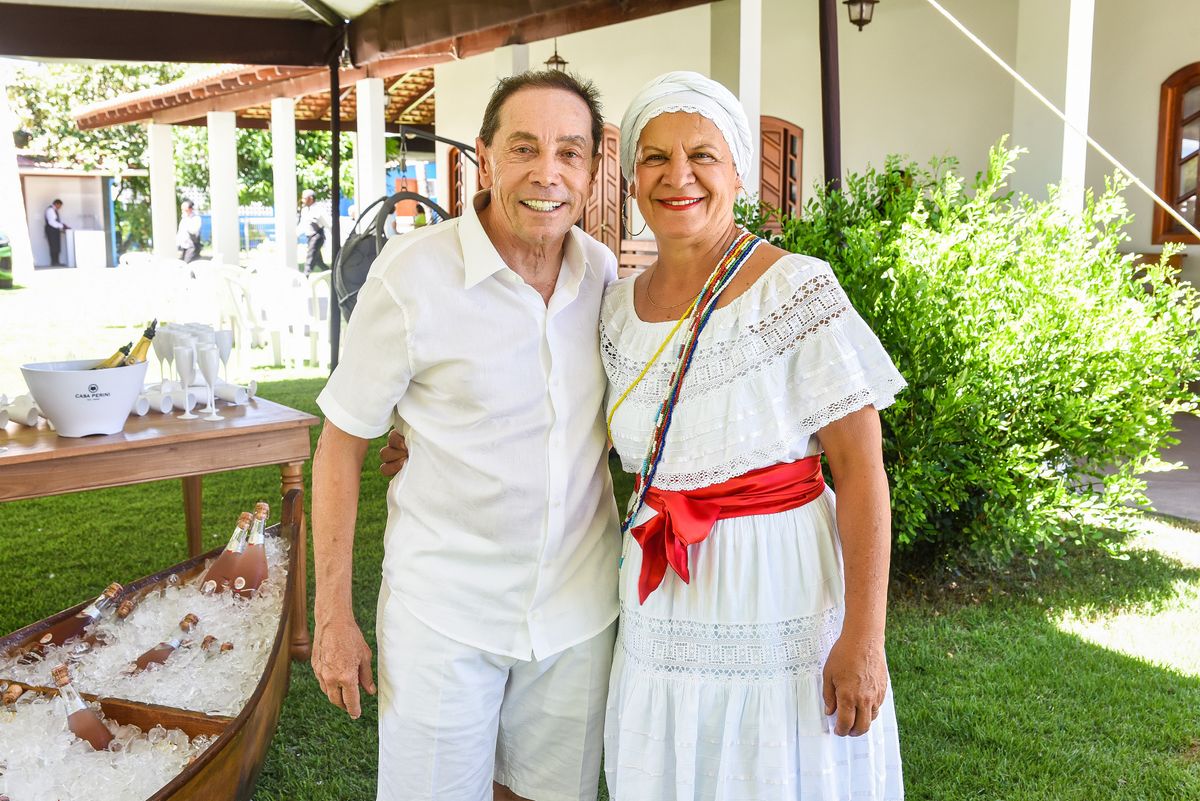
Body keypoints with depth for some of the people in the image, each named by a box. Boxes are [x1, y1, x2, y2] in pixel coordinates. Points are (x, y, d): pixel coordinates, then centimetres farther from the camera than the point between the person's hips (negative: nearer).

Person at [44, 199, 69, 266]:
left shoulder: (56, 210, 15)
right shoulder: (50, 210, -14)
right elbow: (52, 222, -21)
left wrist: (64, 225, 6)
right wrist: (62, 226, -19)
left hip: (55, 230, 9)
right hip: (51, 230, -9)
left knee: (57, 246, 7)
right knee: (53, 246, -9)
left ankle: (56, 262, 9)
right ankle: (54, 262, -7)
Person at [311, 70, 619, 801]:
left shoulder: (604, 270, -3)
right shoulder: (412, 275, -17)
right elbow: (342, 445, -9)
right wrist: (333, 617, -7)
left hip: (580, 605, 4)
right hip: (446, 612, -4)